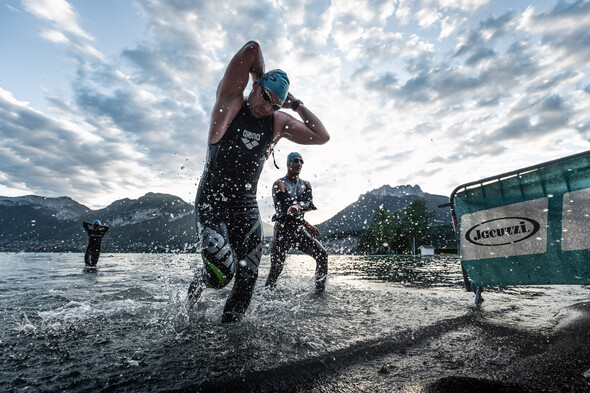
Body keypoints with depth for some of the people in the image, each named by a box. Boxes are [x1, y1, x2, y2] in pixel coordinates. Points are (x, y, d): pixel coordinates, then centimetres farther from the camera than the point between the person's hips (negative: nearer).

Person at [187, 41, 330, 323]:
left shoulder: (279, 122, 6)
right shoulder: (230, 100, -5)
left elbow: (322, 137, 2)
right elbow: (251, 49, -14)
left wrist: (296, 105, 2)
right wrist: (260, 78, 3)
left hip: (246, 207, 4)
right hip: (212, 204, -3)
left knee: (247, 282, 2)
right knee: (222, 274, -16)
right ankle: (200, 280, 21)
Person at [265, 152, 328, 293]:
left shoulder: (306, 185, 13)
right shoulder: (280, 184, -4)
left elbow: (310, 204, -3)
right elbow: (283, 209, -15)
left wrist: (298, 206, -27)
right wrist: (306, 224, -22)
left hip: (299, 230, 5)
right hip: (283, 231, -4)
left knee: (322, 254, -7)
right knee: (276, 267, -2)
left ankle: (320, 290, 5)